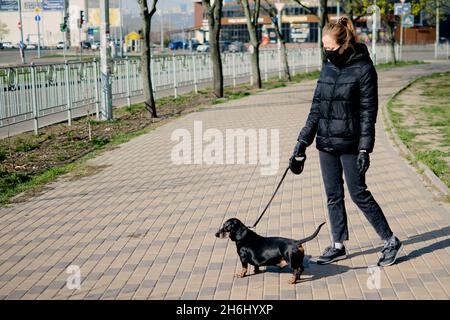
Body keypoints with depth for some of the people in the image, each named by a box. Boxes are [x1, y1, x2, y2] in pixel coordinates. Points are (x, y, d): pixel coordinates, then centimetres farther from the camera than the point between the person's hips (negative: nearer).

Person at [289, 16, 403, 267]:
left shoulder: (363, 69, -10)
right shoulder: (328, 69, 9)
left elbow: (368, 112, -12)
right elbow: (316, 107, 12)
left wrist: (365, 149, -17)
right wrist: (303, 141, 8)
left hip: (349, 144, -6)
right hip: (326, 143, 7)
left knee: (359, 194, -2)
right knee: (333, 195, 10)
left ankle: (391, 241, 11)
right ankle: (338, 246, 21)